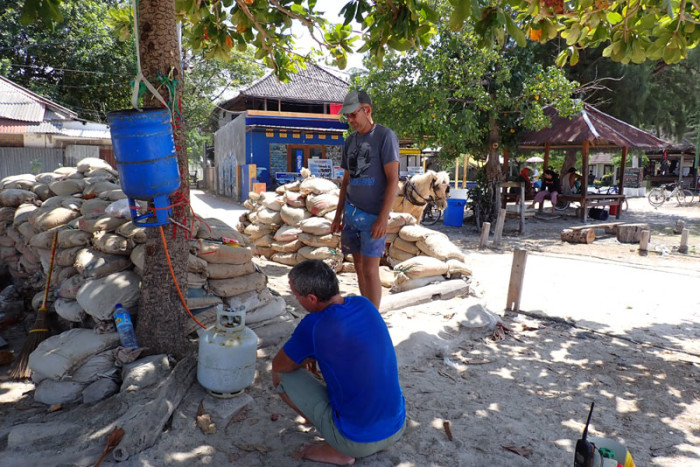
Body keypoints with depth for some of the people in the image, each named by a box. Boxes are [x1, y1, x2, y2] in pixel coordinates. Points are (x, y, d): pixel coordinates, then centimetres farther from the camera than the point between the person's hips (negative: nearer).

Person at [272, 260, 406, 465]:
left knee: (280, 374, 4)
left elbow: (278, 365, -4)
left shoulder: (313, 326, -23)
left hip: (357, 442, -6)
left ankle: (336, 450, 6)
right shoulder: (365, 305, -4)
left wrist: (301, 358, 14)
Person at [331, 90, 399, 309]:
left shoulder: (385, 136, -7)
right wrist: (338, 215, 16)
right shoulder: (350, 141, 12)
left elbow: (393, 180, -12)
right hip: (351, 213, 6)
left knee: (370, 270, -7)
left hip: (373, 215, -6)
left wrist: (383, 218, -18)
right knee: (359, 266, 11)